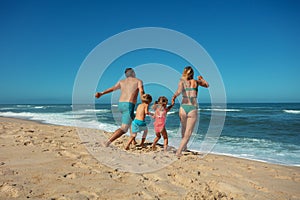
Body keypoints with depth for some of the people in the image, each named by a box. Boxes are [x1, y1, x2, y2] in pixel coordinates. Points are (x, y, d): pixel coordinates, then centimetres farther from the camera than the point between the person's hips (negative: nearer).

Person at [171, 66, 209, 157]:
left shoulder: (182, 81, 2)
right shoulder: (196, 82, 7)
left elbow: (179, 91, -20)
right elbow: (207, 85, 26)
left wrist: (174, 97, -4)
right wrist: (201, 79, 42)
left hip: (183, 108, 1)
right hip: (193, 109, -1)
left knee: (184, 128, 28)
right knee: (188, 133, 7)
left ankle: (184, 146, 45)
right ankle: (179, 151, -1)